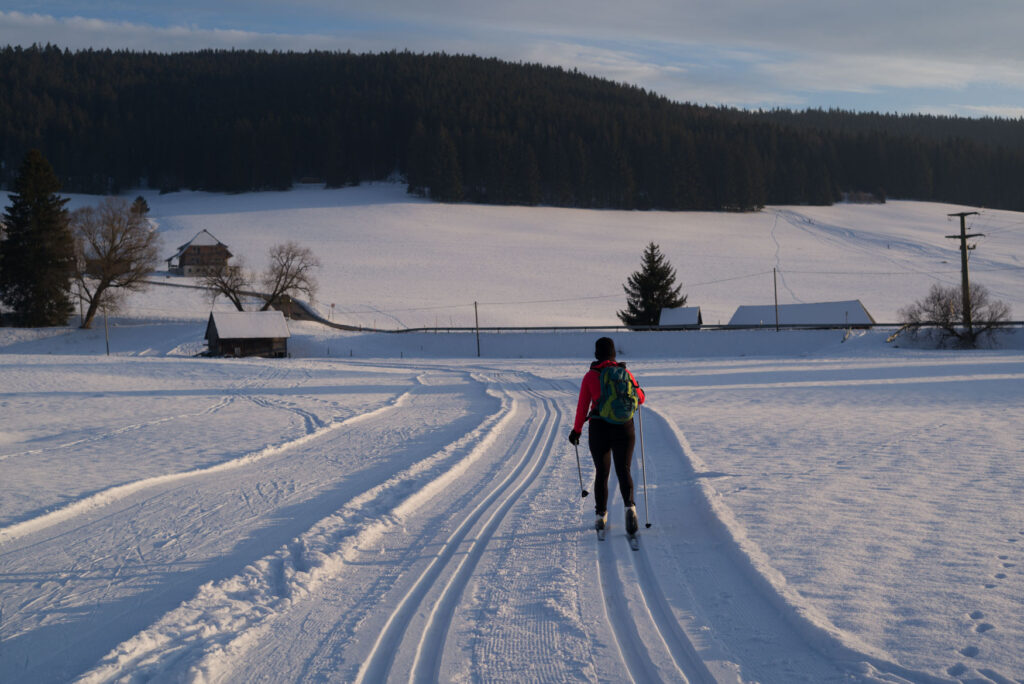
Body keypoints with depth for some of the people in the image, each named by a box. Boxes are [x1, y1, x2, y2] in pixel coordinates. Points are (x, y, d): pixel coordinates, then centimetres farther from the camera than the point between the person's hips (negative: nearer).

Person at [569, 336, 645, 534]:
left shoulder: (590, 376, -3)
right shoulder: (625, 373, 1)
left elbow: (582, 406, -3)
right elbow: (640, 399, 9)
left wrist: (577, 430, 7)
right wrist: (638, 390, 32)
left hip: (599, 429, 0)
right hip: (624, 428, 0)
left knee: (601, 473, 13)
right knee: (623, 470, 0)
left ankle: (601, 516, 15)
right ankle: (630, 505, -25)